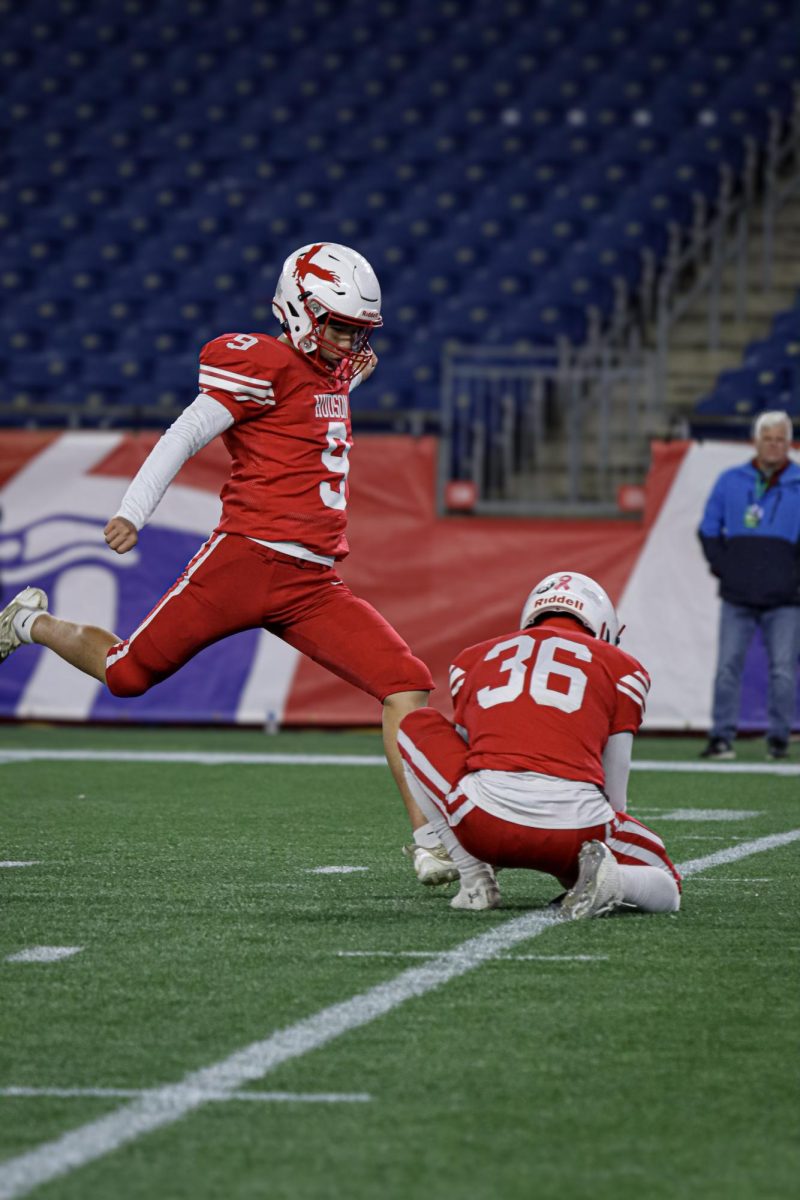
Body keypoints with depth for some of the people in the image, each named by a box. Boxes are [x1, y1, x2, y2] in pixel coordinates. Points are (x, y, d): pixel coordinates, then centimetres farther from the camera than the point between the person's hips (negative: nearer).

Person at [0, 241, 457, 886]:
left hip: (314, 586, 7)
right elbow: (187, 434, -10)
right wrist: (133, 511, -19)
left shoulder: (332, 376, 19)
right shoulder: (266, 363, -6)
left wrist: (346, 381, 27)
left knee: (406, 685, -10)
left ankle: (427, 839, -9)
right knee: (128, 673, 2)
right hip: (247, 558, -7)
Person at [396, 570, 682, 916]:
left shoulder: (474, 659, 27)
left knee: (417, 726, 30)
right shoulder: (619, 668, 21)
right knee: (666, 891, 28)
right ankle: (603, 872, -9)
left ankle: (474, 876, 16)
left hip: (489, 811, 1)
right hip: (576, 823, -1)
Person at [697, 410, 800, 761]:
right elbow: (708, 530, 17)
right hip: (737, 597, 1)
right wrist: (722, 566, 6)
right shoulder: (730, 482, 9)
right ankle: (721, 737, 2)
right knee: (728, 666, -3)